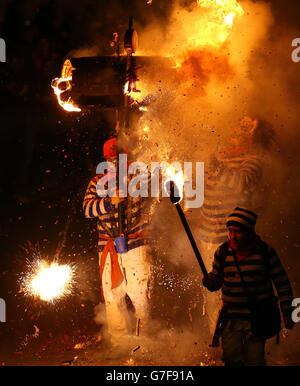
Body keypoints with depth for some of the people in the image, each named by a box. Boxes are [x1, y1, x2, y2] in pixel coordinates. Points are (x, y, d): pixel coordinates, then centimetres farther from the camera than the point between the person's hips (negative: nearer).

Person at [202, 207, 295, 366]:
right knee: (232, 358, -6)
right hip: (232, 317, 1)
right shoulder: (223, 252, 0)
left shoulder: (265, 251, -4)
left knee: (254, 360, -4)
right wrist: (209, 282, -14)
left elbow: (282, 283, 3)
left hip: (258, 318, -1)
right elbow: (216, 279, 10)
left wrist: (287, 313, 0)